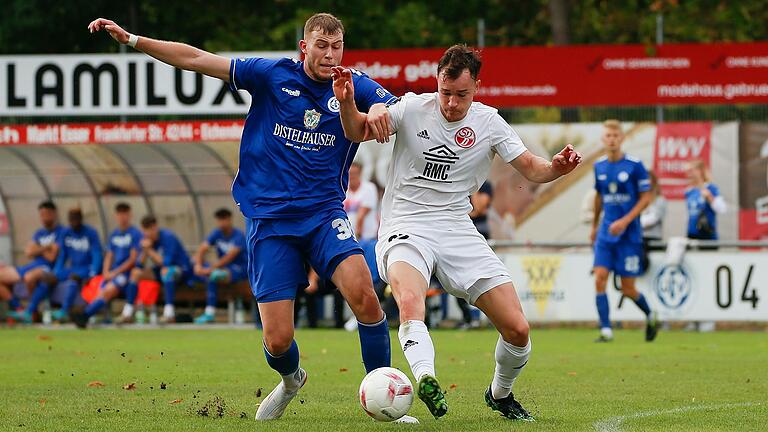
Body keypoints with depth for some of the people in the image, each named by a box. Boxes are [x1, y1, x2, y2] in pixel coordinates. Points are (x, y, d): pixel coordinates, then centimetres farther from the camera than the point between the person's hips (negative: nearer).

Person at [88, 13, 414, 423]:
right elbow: (196, 59, 2)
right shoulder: (273, 75, 1)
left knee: (361, 292, -28)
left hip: (323, 212, 0)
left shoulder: (354, 87, 4)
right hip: (268, 218, 0)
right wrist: (132, 39, -2)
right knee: (277, 341, -6)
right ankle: (290, 381, 33)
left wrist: (379, 111, -32)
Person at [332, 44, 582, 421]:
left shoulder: (488, 123, 3)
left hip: (457, 230, 3)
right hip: (405, 230, -3)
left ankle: (500, 394, 22)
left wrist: (556, 167, -17)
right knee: (409, 302, -38)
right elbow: (358, 132, -8)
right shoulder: (413, 108, -3)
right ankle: (425, 378, -55)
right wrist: (347, 103, -29)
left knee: (517, 330, -5)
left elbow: (530, 167, 6)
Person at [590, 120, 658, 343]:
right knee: (599, 278, -12)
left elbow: (646, 197, -7)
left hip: (629, 233, -4)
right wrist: (594, 225, 26)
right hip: (606, 233, 4)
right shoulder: (599, 166, 6)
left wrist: (626, 221, -17)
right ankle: (606, 331, -9)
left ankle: (650, 316, 29)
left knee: (627, 289, -1)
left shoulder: (635, 165, -9)